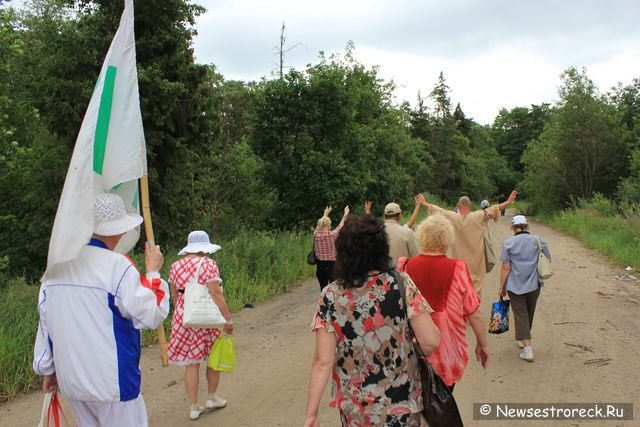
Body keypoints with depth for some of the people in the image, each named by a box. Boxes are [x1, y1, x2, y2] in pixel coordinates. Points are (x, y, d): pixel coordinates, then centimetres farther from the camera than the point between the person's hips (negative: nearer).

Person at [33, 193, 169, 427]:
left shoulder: (56, 265, 2)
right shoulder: (116, 266, -17)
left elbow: (45, 321, 9)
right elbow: (151, 315, -14)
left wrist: (47, 368, 19)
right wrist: (153, 271, -2)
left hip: (72, 379, 7)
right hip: (113, 381, -6)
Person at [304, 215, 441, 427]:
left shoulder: (331, 296, -13)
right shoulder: (401, 284, -13)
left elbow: (323, 362, -15)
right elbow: (430, 342, -15)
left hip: (356, 408, 1)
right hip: (402, 402, -1)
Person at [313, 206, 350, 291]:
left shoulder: (316, 234, -2)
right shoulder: (331, 234, -13)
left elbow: (319, 225, 19)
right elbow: (340, 226, 2)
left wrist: (325, 215, 34)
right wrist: (345, 215, 17)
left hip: (320, 265, 4)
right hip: (331, 265, -4)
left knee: (323, 289, 8)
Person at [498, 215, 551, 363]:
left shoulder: (508, 243, -7)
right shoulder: (539, 241, -1)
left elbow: (506, 267, -8)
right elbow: (548, 260, 6)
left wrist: (501, 287, 0)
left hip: (515, 286, -3)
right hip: (534, 285, 3)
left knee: (521, 315, 1)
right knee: (529, 314, 20)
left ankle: (528, 349, -8)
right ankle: (521, 339, 38)